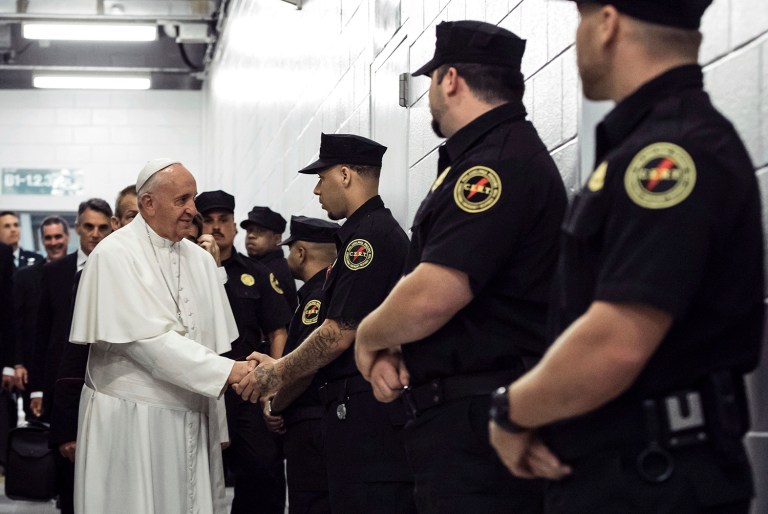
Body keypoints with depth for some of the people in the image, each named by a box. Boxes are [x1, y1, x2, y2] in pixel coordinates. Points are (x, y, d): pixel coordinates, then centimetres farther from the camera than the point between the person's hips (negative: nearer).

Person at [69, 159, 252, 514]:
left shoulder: (200, 260, 10)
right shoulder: (115, 255, -8)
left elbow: (212, 344, 9)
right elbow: (148, 340, -17)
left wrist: (216, 425, 4)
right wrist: (228, 371, -22)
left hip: (193, 420, 5)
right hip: (130, 422, -5)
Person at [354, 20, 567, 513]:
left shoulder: (501, 161, -15)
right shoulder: (477, 160, 19)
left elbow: (431, 297, -23)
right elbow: (424, 281, 23)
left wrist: (369, 338, -4)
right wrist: (391, 348, 4)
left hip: (478, 422, -10)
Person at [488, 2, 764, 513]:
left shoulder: (673, 151, -18)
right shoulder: (646, 145, 14)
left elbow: (614, 346, -27)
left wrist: (513, 411, -10)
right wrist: (544, 416, 3)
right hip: (607, 470, 9)